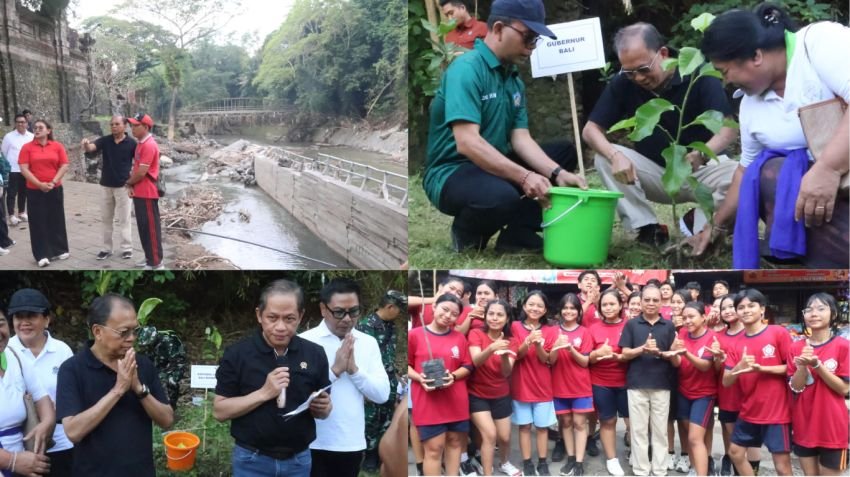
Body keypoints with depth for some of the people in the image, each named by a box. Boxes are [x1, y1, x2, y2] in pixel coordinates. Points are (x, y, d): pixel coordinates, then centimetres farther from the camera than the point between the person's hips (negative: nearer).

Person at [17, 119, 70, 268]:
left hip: (55, 189, 1)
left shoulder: (57, 146, 2)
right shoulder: (27, 147, -1)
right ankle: (42, 255, 3)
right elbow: (24, 169, -7)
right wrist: (39, 184, -15)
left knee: (57, 219, 9)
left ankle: (59, 250, 21)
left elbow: (64, 166, -1)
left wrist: (53, 182, -12)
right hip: (35, 190, -1)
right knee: (38, 222, 0)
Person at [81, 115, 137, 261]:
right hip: (106, 185, 4)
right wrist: (86, 144, -40)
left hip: (123, 186, -4)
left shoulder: (131, 143, -7)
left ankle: (127, 248, 10)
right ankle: (106, 248, 20)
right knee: (106, 218, 11)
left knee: (123, 219, 2)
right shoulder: (104, 140, -1)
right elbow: (91, 148, -17)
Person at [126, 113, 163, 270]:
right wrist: (131, 185, 2)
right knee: (143, 227, 15)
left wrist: (128, 183, -3)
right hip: (139, 193, 10)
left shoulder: (149, 145, -18)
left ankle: (156, 263, 0)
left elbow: (142, 172, -21)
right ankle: (149, 258, 24)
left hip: (147, 194, -10)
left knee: (151, 228, -5)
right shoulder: (140, 144, 15)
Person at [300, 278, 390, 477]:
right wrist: (335, 369, -20)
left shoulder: (368, 343, 5)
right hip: (314, 445, -4)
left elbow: (382, 394, -1)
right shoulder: (305, 341, -8)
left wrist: (354, 370, -13)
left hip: (352, 444, 4)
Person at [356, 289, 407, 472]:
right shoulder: (366, 325, -16)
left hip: (389, 381, 7)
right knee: (371, 420, 3)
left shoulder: (390, 325, 8)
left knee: (387, 420, 12)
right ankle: (370, 456, 15)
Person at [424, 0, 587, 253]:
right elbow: (467, 143, -28)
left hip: (494, 167, 9)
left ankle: (517, 235, -2)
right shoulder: (466, 69, -18)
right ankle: (467, 235, -3)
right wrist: (524, 177, -31)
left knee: (564, 151, 8)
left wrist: (557, 173, -14)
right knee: (501, 196, -39)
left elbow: (521, 139, 3)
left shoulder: (514, 79, 8)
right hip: (452, 172, -9)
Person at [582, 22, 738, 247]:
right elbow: (591, 129, -11)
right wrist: (615, 155, -33)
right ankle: (647, 228, -19)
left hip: (703, 169, -2)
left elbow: (728, 128, -21)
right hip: (654, 171, 2)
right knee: (605, 159, -23)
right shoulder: (623, 83, -12)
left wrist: (702, 155, -44)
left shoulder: (699, 75, -17)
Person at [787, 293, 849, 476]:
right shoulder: (796, 348, 2)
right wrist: (802, 365, -20)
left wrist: (817, 365, -22)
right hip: (803, 425, 3)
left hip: (832, 426, -3)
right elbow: (795, 387, -3)